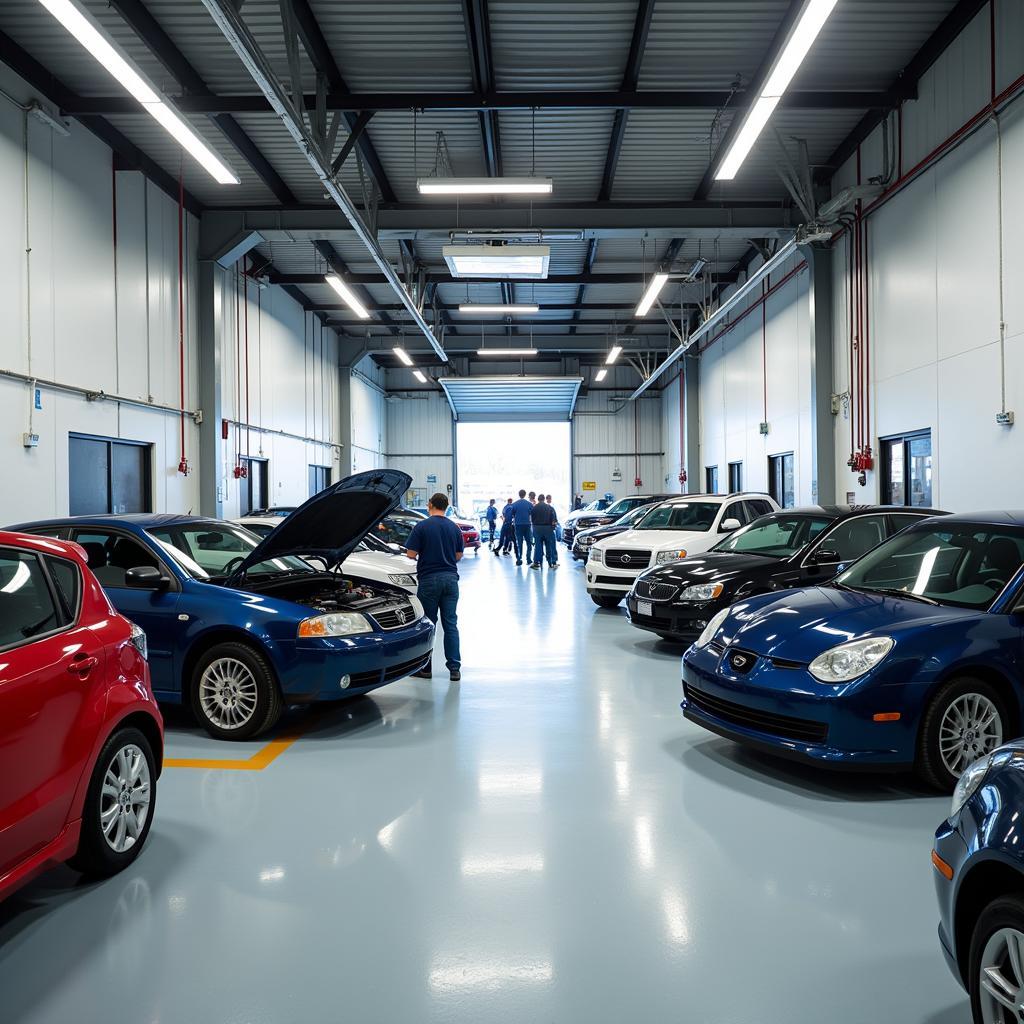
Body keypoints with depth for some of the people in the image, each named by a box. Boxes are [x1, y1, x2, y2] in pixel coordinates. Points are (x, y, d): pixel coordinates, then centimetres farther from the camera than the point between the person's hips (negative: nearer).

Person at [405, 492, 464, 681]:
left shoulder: (422, 526, -7)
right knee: (451, 624, 6)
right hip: (451, 578, 4)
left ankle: (425, 667, 11)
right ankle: (454, 668, 3)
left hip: (429, 579, -3)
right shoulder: (454, 528, 6)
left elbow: (411, 553, -9)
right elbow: (459, 555, 12)